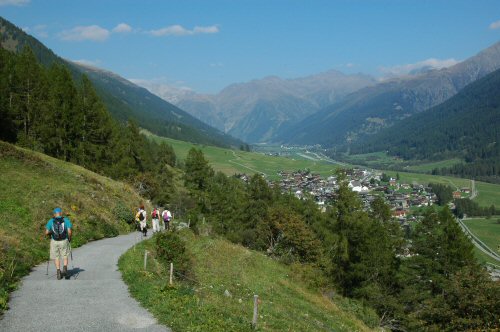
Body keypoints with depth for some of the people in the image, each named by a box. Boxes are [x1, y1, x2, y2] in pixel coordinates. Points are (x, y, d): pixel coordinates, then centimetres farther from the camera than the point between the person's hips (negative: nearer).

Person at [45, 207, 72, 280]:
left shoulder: (51, 221, -2)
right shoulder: (66, 220, -4)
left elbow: (46, 232, -7)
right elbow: (69, 231, -12)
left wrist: (51, 233, 14)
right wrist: (69, 238, 6)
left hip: (54, 241, 0)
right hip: (64, 241, 0)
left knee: (56, 257, 15)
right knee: (65, 256, 17)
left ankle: (59, 273, 9)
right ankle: (65, 269, -3)